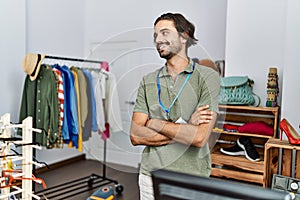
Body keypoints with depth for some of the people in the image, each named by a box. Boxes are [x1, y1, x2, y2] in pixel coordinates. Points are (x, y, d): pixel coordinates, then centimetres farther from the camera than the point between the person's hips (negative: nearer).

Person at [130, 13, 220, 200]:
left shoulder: (207, 77, -9)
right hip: (150, 175, 3)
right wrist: (186, 126, -14)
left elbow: (200, 137, -19)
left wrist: (154, 123, -9)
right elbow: (136, 136, -7)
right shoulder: (148, 81, 2)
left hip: (191, 178, -2)